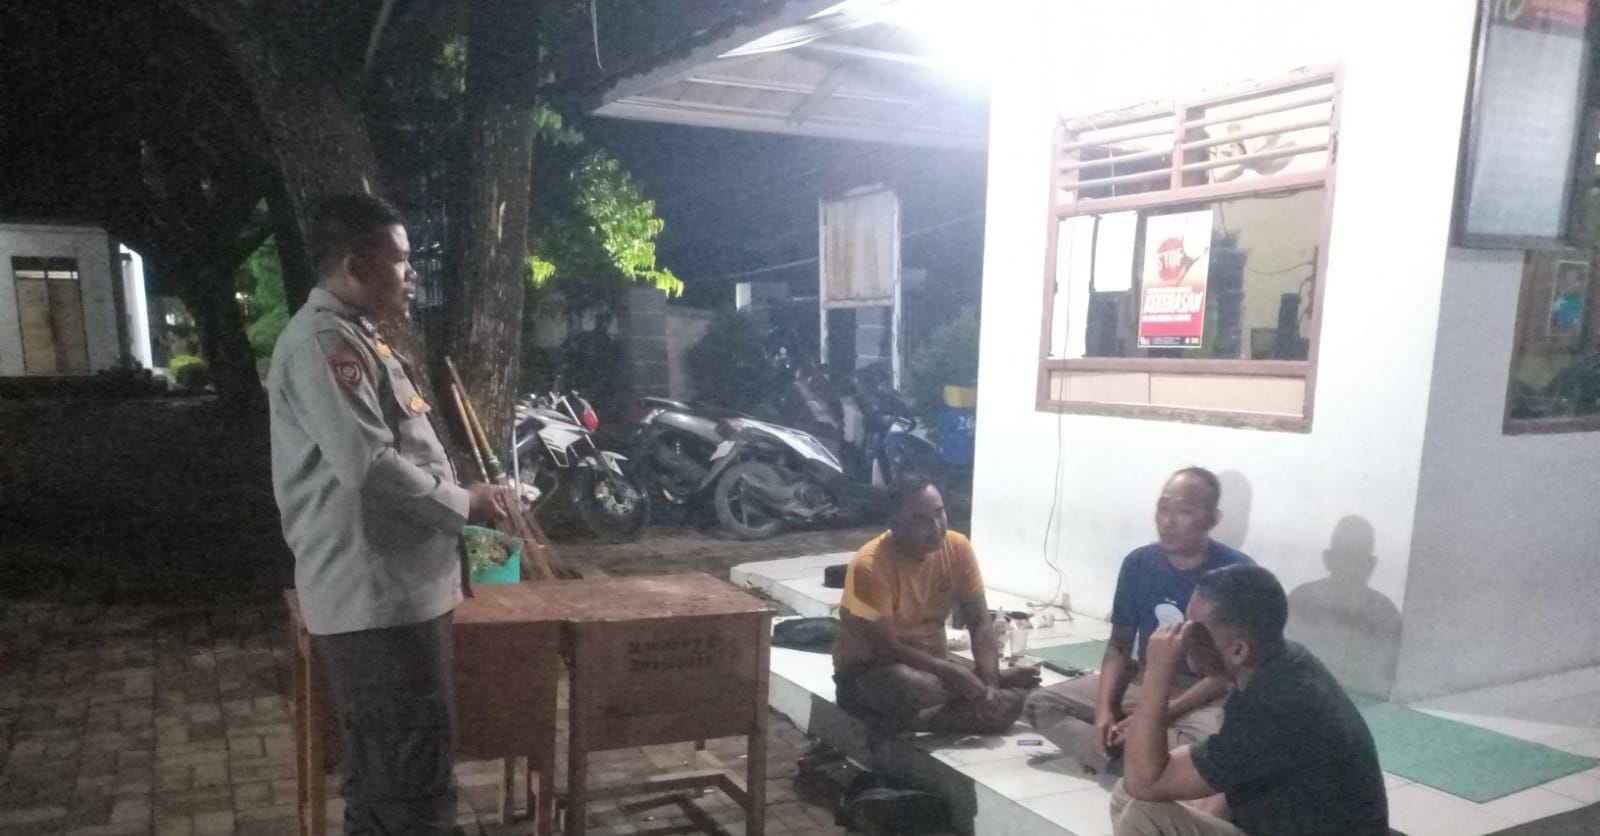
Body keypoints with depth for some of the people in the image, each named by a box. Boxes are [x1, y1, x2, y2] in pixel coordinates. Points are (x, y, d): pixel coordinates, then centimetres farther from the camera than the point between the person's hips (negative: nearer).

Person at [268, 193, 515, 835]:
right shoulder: (322, 342, -15)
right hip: (374, 598, -11)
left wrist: (463, 497, 11)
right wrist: (463, 504, -11)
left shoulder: (354, 338, 18)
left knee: (388, 776, 21)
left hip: (397, 589, 11)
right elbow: (370, 466, -24)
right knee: (412, 779, -4)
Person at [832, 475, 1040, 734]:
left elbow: (980, 624, -7)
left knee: (1012, 698, -16)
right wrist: (953, 674, -31)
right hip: (868, 671, -5)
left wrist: (990, 686, -22)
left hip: (932, 663, 5)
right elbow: (887, 648, -25)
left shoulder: (957, 548, -9)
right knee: (910, 685, -40)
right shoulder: (869, 565, -25)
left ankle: (902, 723, -16)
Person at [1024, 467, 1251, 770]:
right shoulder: (1138, 563, -1)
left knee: (1204, 740, -40)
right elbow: (1119, 645, 3)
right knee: (1041, 704, -10)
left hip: (1205, 694, -5)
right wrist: (1103, 708, -16)